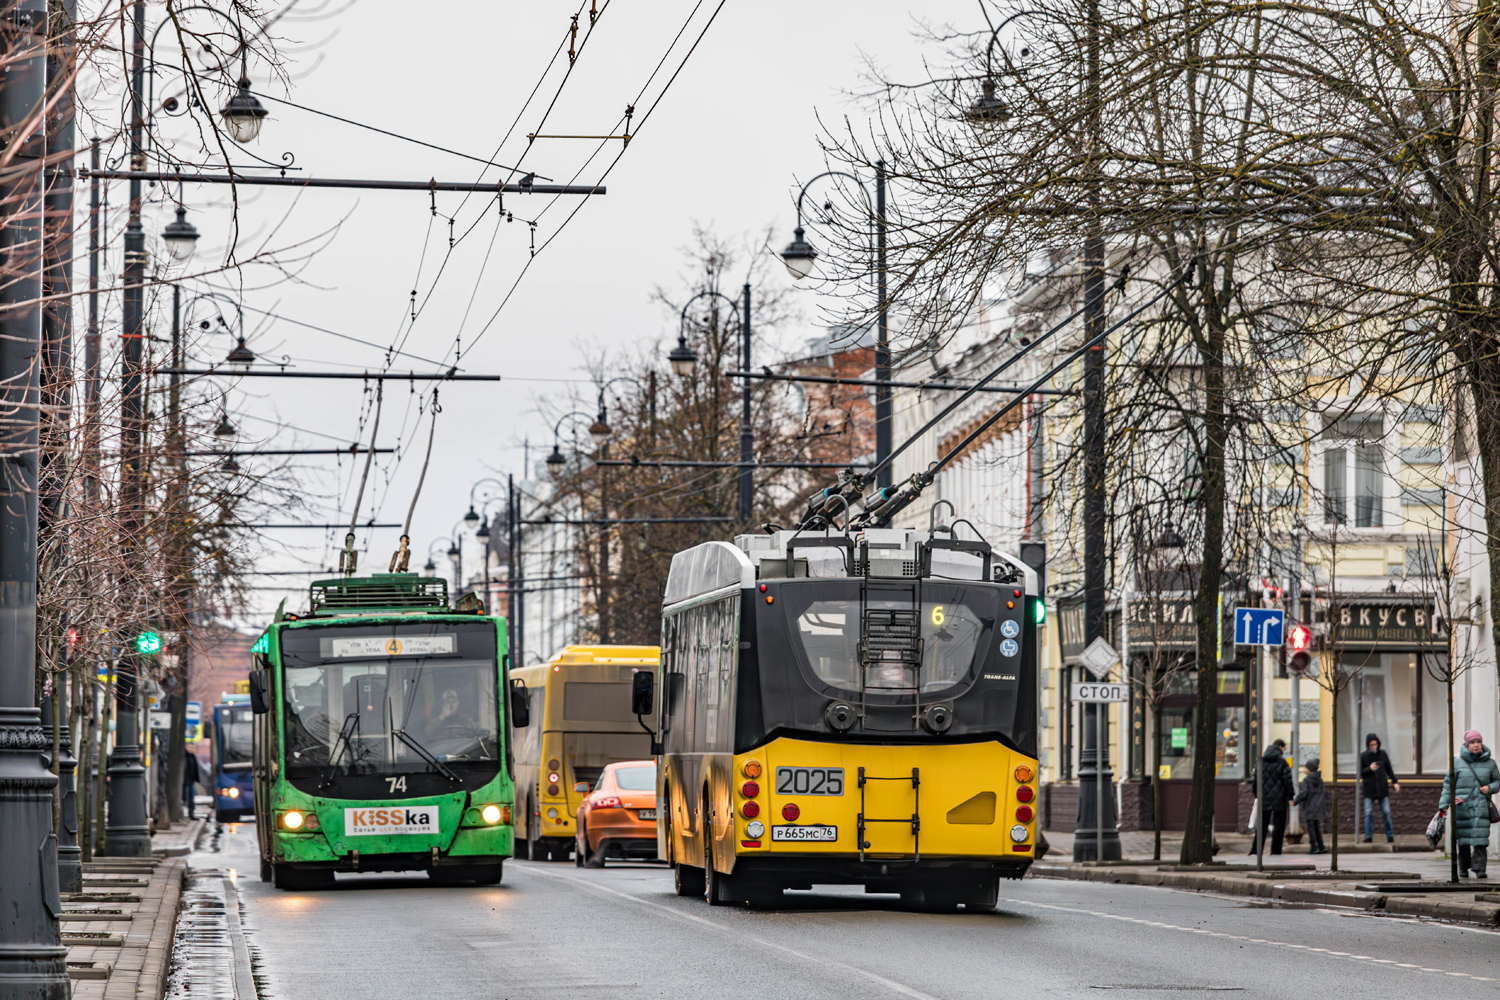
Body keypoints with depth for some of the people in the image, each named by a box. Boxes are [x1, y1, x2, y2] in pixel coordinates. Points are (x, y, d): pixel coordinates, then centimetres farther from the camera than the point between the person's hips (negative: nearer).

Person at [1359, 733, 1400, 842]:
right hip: (1369, 790, -1)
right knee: (1368, 814, -3)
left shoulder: (1382, 754, 5)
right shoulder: (1363, 756, -2)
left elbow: (1389, 769, 13)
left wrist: (1395, 782, 6)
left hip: (1382, 788, 2)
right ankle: (1368, 836, 3)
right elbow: (1360, 773, -2)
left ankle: (1390, 836, 7)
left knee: (1386, 813, 0)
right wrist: (1369, 769, -19)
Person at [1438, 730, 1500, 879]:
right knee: (1463, 838, 2)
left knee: (1480, 838, -10)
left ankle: (1479, 869, -11)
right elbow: (1448, 784, 6)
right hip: (1461, 805, 0)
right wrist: (1443, 804, 1)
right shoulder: (1457, 762, 4)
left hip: (1481, 806, 0)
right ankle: (1463, 868, 16)